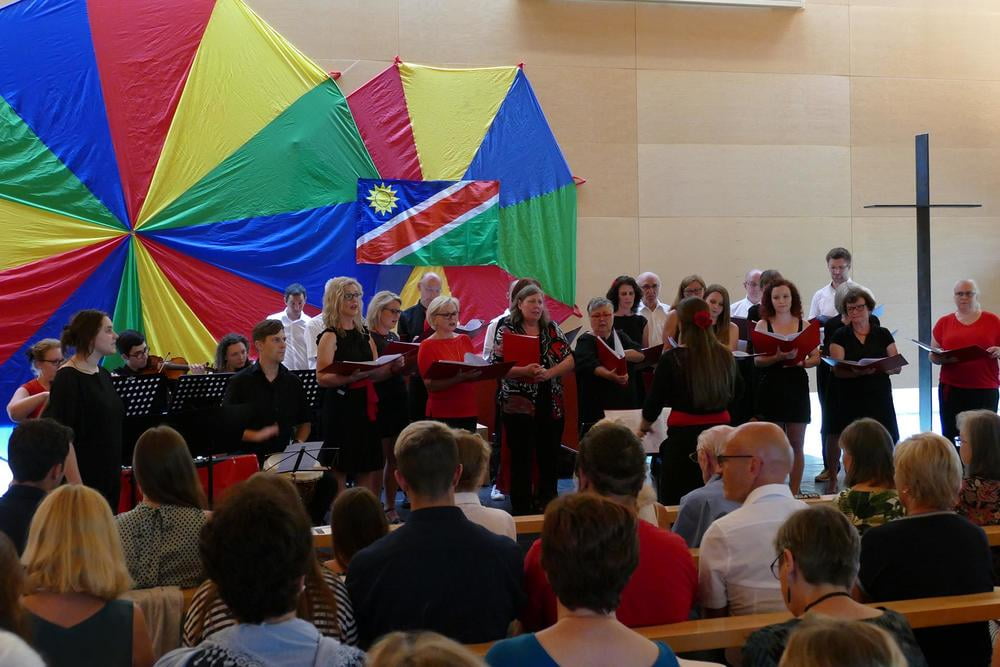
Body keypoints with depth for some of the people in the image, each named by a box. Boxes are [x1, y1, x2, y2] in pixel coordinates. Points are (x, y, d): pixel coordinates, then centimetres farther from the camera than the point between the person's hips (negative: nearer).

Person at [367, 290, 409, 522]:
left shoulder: (395, 337, 16)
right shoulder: (368, 337, -7)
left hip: (398, 400, 7)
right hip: (379, 403, -7)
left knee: (395, 458, 8)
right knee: (380, 457, -4)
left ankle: (391, 506, 14)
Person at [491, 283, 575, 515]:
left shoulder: (552, 329, 8)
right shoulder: (507, 330, -2)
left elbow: (569, 360, 3)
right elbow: (497, 367, -9)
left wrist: (549, 373, -14)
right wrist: (525, 371, -23)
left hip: (551, 405, 4)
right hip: (518, 405, -3)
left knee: (549, 458, 9)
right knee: (521, 459, 1)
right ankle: (521, 511, 10)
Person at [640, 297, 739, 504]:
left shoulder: (672, 359, -12)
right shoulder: (725, 356, 0)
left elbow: (655, 399, -2)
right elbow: (735, 394, 16)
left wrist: (644, 425, 16)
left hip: (684, 438, -4)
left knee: (675, 507, 5)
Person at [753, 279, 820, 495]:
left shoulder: (803, 325, 6)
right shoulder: (763, 325, 3)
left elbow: (816, 357, 6)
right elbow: (757, 360, -5)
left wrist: (801, 362, -14)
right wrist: (778, 357, -23)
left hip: (797, 387, 1)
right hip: (771, 387, -1)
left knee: (796, 445, 3)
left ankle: (794, 492, 11)